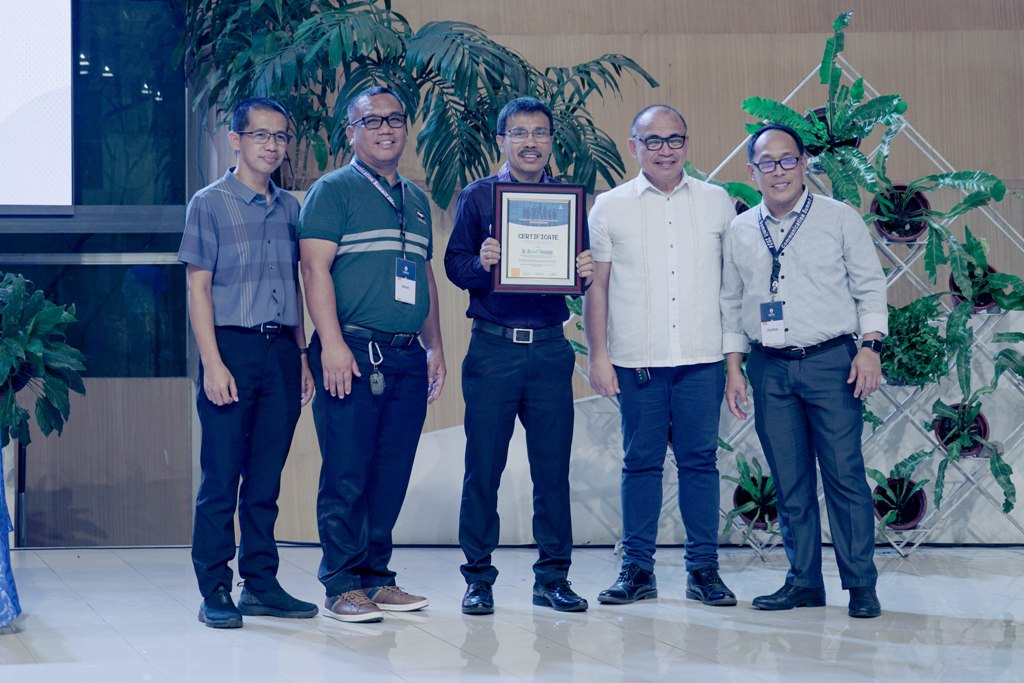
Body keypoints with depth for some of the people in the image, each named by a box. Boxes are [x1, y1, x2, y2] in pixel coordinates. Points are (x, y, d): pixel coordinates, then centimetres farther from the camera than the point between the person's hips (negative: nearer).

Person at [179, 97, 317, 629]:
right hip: (232, 345, -4)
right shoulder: (210, 203, 0)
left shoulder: (289, 207, 14)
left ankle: (261, 584, 15)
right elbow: (198, 289, -3)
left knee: (266, 479, 8)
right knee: (221, 477, -2)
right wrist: (212, 364, -11)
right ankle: (214, 590, 3)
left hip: (281, 351, 5)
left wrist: (302, 356, 12)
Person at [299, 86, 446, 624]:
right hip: (353, 354, -6)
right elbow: (315, 269, -9)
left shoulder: (416, 200, 20)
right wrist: (332, 343, -18)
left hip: (407, 358, 7)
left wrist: (434, 347, 19)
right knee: (347, 474, -5)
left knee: (392, 475, 7)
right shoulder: (334, 190, 0)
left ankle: (376, 577, 15)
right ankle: (343, 586, 0)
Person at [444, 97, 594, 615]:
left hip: (550, 348, 2)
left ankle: (553, 576, 12)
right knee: (483, 465, 0)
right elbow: (454, 265, 0)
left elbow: (580, 271, 12)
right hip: (493, 345, -2)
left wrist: (584, 272, -10)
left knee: (553, 465, 3)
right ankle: (478, 578, 9)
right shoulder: (477, 196, 5)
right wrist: (481, 265, -20)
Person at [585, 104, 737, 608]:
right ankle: (637, 569, 10)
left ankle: (703, 568, 10)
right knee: (641, 462, 3)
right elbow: (596, 285, 6)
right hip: (636, 359, 0)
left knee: (700, 461, 2)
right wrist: (598, 355, 0)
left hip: (702, 358, 1)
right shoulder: (610, 207, 6)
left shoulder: (716, 203, 9)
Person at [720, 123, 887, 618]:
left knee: (844, 474, -6)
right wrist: (733, 368, 9)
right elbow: (730, 303, 15)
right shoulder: (739, 232, 10)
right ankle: (804, 581, 13)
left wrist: (870, 346, -8)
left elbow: (870, 286, 2)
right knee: (790, 481, 5)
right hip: (769, 368, 3)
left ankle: (861, 585, 0)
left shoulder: (839, 219, 2)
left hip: (831, 361, -3)